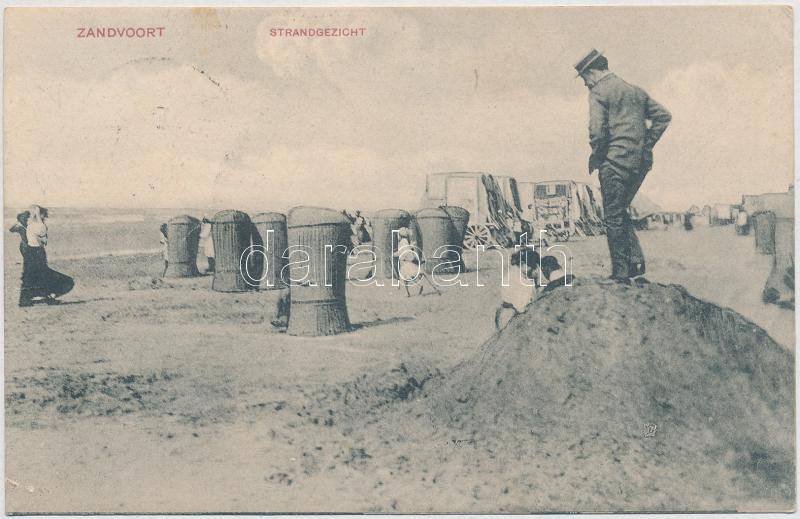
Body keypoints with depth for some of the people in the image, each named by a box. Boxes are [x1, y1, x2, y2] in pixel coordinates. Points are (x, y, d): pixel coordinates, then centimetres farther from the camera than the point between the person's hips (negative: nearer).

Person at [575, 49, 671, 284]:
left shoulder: (598, 92, -4)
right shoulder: (636, 91, 19)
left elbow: (597, 131, -17)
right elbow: (664, 116, 17)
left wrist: (595, 157, -2)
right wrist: (646, 145, 15)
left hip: (616, 160, -7)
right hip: (641, 161, 7)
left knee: (613, 218, 0)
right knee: (621, 211, 21)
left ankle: (620, 273, 1)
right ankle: (635, 260, 10)